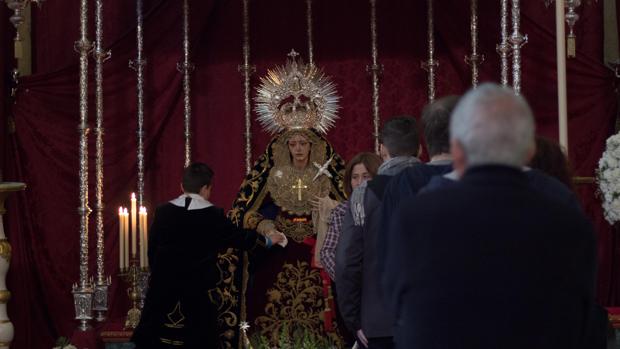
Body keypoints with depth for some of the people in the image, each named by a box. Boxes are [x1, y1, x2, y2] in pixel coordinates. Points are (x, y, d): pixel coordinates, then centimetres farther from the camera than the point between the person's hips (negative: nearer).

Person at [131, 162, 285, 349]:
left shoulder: (163, 211, -1)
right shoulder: (214, 215, -7)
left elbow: (152, 249, 4)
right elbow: (239, 237, 6)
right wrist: (268, 241, 23)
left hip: (163, 288, 2)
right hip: (197, 291, -2)